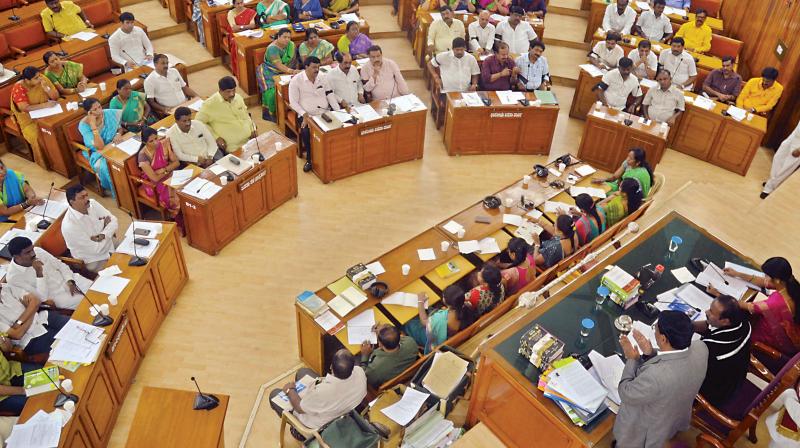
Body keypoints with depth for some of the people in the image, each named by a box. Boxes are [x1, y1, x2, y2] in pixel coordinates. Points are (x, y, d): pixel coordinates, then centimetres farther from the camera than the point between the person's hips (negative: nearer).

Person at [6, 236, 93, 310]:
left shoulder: (38, 251, -6)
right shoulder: (13, 277, -18)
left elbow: (60, 265, 7)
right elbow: (42, 298, -19)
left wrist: (70, 281, -10)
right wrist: (39, 273, -29)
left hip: (68, 280, 5)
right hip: (57, 296, -5)